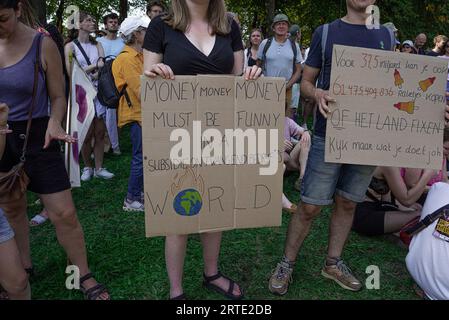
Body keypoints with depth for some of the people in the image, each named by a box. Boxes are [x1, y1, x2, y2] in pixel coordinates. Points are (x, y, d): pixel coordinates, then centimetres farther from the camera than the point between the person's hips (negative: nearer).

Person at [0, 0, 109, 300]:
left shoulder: (43, 45, -11)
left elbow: (58, 97, -5)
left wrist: (54, 123, -24)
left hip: (36, 137, -3)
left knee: (64, 213, -3)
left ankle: (85, 277, 15)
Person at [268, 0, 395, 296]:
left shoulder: (386, 35, 11)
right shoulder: (326, 32, 2)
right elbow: (306, 82, 2)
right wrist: (318, 93, -20)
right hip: (330, 134, -3)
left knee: (347, 204, 14)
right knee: (310, 207, -1)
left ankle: (333, 263, 32)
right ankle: (287, 263, 20)